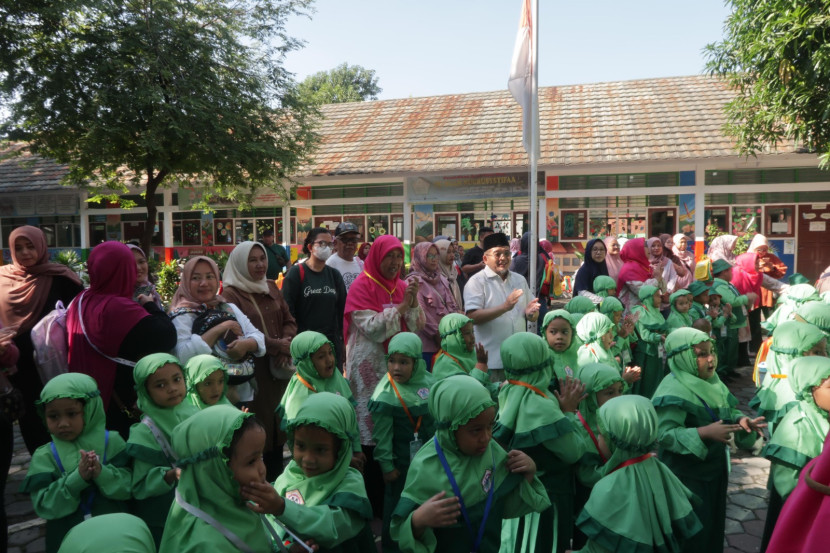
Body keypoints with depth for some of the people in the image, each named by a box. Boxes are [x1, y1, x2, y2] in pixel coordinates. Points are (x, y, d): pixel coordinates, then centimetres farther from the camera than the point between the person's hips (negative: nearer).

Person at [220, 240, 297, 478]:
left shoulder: (271, 287, 12)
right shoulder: (231, 294, -8)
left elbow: (288, 320, 11)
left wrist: (287, 344, -8)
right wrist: (276, 345, -16)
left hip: (278, 368, 6)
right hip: (250, 371, -6)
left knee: (277, 424, 14)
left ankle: (276, 478, 29)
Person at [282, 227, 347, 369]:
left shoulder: (334, 274, 10)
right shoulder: (296, 273, -3)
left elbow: (342, 309, 12)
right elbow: (287, 310, -6)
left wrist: (342, 341, 9)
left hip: (332, 342, 4)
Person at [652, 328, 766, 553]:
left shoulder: (712, 382, 3)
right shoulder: (673, 391, -24)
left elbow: (728, 413, 13)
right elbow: (664, 434, -29)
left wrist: (742, 420, -9)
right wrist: (704, 433, -37)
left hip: (715, 469, 8)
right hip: (686, 476, -8)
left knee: (714, 528, 23)